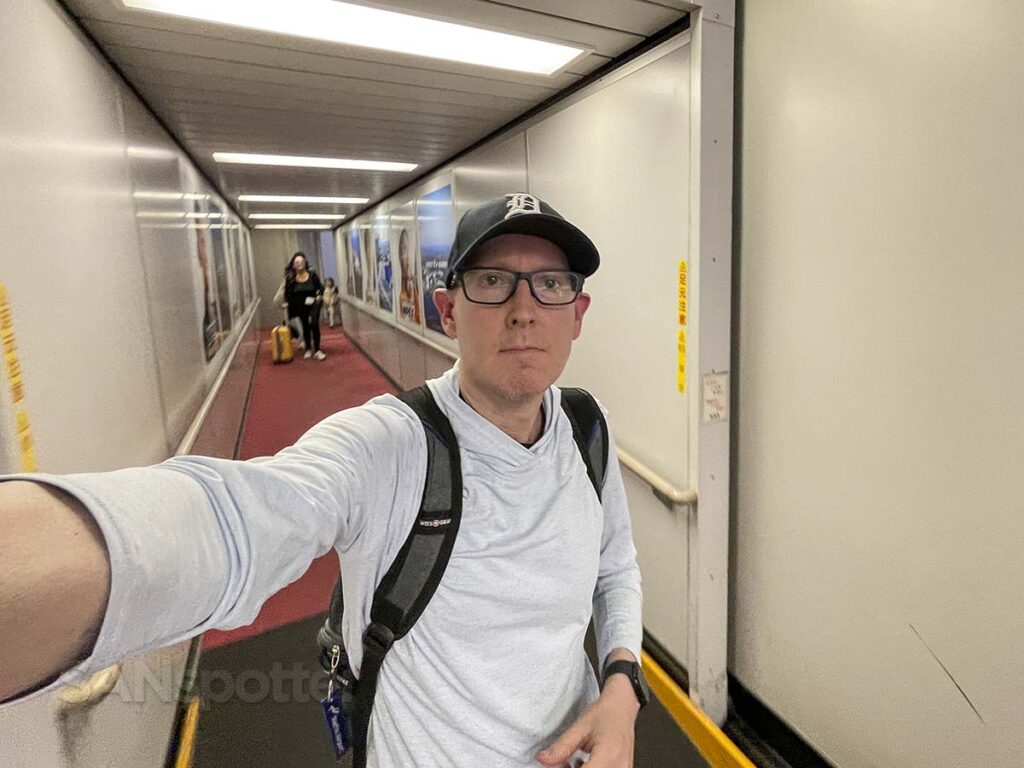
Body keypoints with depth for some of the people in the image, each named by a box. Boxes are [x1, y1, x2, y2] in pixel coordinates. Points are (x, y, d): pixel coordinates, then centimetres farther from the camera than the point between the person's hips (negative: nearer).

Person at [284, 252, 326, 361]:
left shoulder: (312, 274, -4)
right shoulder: (290, 278, -3)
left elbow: (320, 287, 5)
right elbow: (287, 293, 2)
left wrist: (319, 295, -11)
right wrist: (287, 303, -9)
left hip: (313, 304, -1)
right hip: (300, 306, 1)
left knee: (314, 325, -11)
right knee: (305, 326, 11)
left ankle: (317, 350, -6)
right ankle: (308, 349, 25)